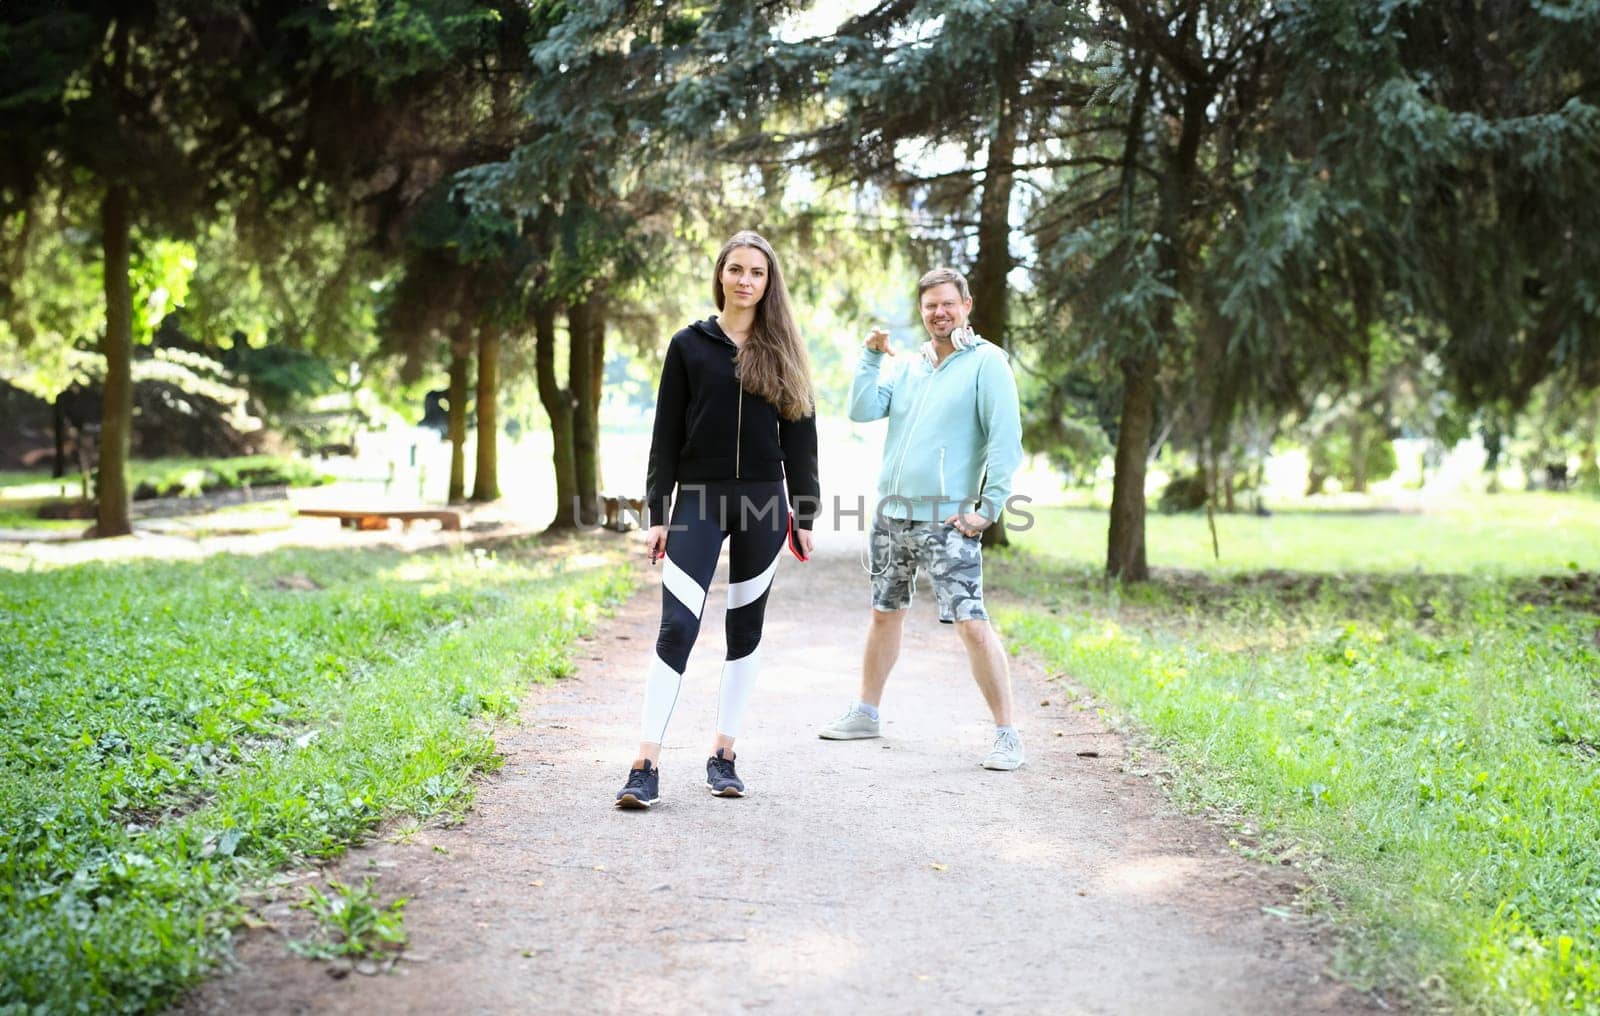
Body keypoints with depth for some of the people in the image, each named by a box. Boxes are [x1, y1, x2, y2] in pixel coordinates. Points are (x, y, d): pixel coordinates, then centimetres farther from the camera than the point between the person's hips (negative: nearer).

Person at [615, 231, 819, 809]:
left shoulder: (782, 352, 9)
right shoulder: (689, 345, 4)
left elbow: (799, 436, 9)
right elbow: (666, 435, 3)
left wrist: (804, 514, 4)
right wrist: (656, 514, -2)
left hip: (762, 501, 2)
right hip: (699, 500, -2)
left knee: (745, 628, 8)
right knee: (677, 629, -11)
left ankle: (723, 756, 18)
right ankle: (646, 767, -12)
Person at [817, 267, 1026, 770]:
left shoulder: (986, 362, -6)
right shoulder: (907, 368, 14)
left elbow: (1006, 440, -11)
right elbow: (862, 411, 4)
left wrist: (989, 507, -16)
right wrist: (871, 356, -2)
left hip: (948, 521, -6)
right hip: (891, 515, 6)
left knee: (972, 623, -12)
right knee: (885, 613, 17)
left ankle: (1007, 735, -7)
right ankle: (866, 713, 32)